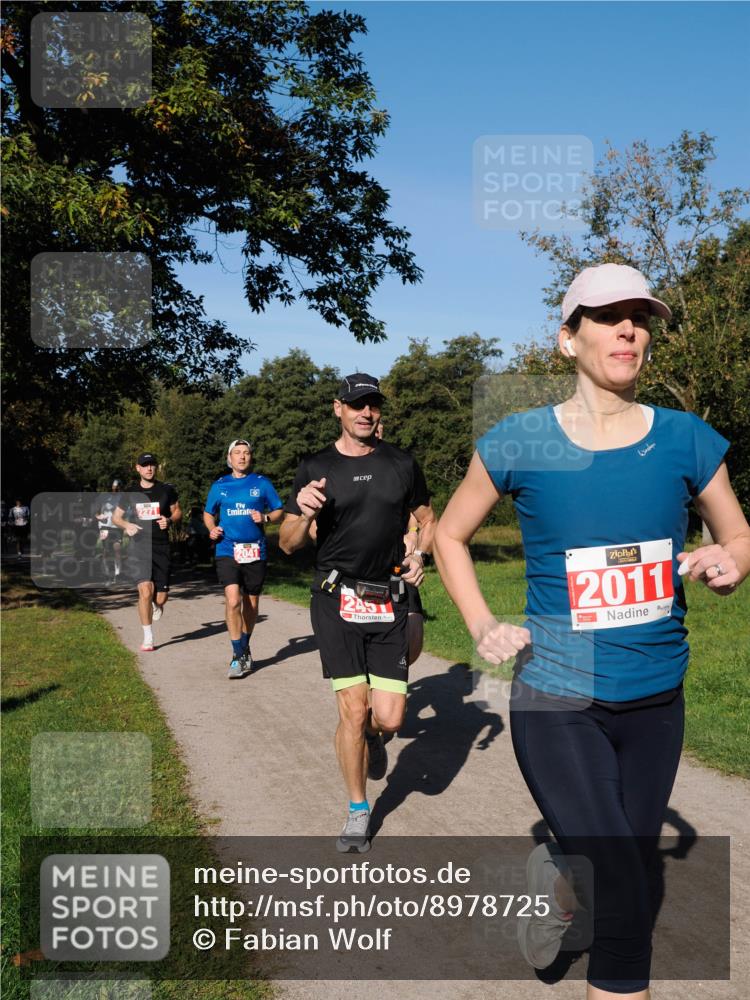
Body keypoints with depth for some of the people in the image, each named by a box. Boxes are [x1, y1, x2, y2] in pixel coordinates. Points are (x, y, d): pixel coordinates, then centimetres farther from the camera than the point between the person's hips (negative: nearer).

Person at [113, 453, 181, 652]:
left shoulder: (167, 489, 4)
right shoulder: (130, 492, 5)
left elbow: (177, 511, 15)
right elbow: (115, 517, 14)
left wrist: (169, 520, -8)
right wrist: (126, 525, -8)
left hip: (161, 548, 1)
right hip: (139, 547, -1)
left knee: (160, 598, 2)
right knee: (145, 591, -17)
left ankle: (156, 605, 43)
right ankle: (148, 638, -2)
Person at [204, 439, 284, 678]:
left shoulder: (262, 483, 6)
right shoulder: (220, 485, 9)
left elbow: (279, 511, 10)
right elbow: (208, 514, 21)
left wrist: (265, 517, -11)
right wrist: (212, 528, 0)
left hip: (255, 551, 1)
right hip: (227, 550, -1)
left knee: (251, 604, 11)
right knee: (233, 601, -17)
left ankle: (245, 648, 33)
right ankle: (238, 656, -8)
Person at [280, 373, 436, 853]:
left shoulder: (402, 464, 7)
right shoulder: (316, 468, 3)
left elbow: (428, 519, 19)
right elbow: (289, 543, 5)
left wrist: (421, 554, -1)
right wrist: (304, 515, -17)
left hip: (390, 603, 2)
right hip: (337, 601, -1)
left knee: (389, 717, -4)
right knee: (353, 709, -5)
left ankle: (372, 735, 35)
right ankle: (358, 810, 18)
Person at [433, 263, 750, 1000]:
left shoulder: (685, 439, -3)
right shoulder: (520, 442, -8)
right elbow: (449, 537, 6)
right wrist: (482, 629, -6)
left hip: (656, 702, 4)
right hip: (557, 703, -3)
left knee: (629, 871, 20)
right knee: (626, 907, -8)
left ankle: (555, 876, 53)